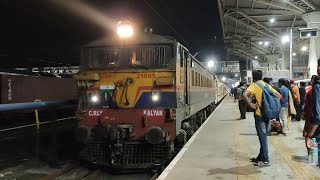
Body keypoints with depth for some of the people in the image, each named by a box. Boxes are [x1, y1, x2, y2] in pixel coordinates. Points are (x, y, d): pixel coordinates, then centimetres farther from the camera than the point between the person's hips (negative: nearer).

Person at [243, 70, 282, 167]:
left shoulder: (254, 86, -9)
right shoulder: (267, 85, 11)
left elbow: (244, 95, -28)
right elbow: (279, 96, 15)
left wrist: (250, 104, -17)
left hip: (259, 115, -7)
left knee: (262, 137, -2)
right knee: (263, 136, 16)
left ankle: (265, 160, 3)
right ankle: (261, 157, 27)